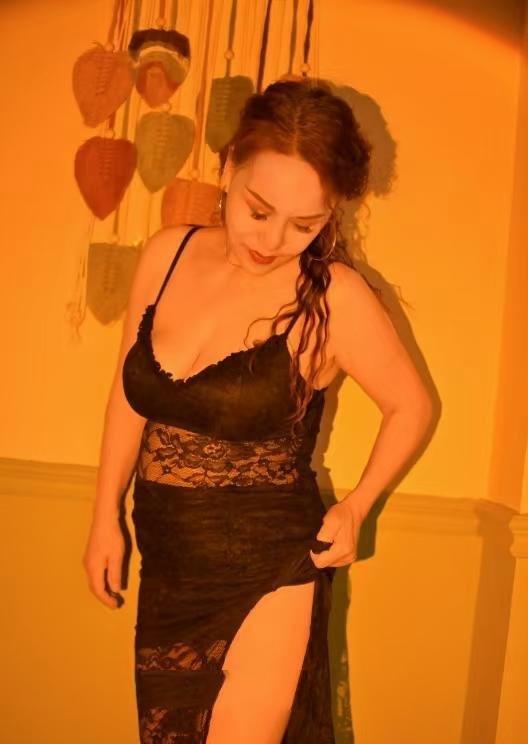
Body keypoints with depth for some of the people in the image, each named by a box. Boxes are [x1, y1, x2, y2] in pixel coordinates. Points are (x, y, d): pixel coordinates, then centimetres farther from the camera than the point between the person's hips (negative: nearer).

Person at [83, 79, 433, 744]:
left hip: (268, 573, -5)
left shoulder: (334, 297, -16)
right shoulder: (168, 253, -4)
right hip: (168, 569, 5)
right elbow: (130, 394, 8)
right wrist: (106, 518, 11)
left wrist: (355, 506, -10)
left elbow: (410, 406, 0)